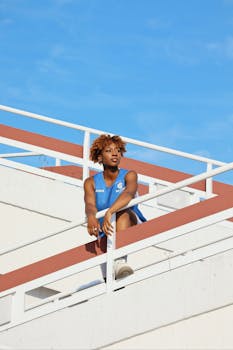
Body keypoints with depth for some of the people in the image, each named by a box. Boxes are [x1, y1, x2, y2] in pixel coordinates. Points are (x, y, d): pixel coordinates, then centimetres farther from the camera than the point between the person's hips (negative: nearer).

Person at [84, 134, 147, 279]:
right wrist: (91, 217, -42)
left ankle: (121, 260, -53)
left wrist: (110, 212, -47)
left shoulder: (129, 175, -5)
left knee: (123, 212, -36)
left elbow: (129, 193, -28)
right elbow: (90, 204, -16)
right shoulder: (91, 182, 2)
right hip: (105, 232, 3)